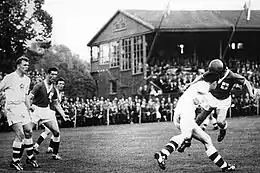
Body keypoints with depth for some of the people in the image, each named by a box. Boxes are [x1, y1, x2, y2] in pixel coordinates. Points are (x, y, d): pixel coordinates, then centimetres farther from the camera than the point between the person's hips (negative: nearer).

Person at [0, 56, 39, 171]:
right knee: (20, 134, -14)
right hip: (11, 107, -7)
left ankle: (30, 157, 23)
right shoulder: (9, 78, -11)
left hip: (22, 106, 7)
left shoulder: (27, 80, 11)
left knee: (29, 131, 7)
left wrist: (28, 109, 20)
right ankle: (15, 161, -6)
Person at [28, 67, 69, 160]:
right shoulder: (39, 85, -11)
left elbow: (56, 103, 20)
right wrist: (29, 106, -32)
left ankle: (55, 154, 15)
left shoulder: (53, 89, 9)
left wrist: (63, 115, 14)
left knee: (56, 132, 2)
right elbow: (29, 98, -15)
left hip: (46, 111, 6)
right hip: (36, 110, -6)